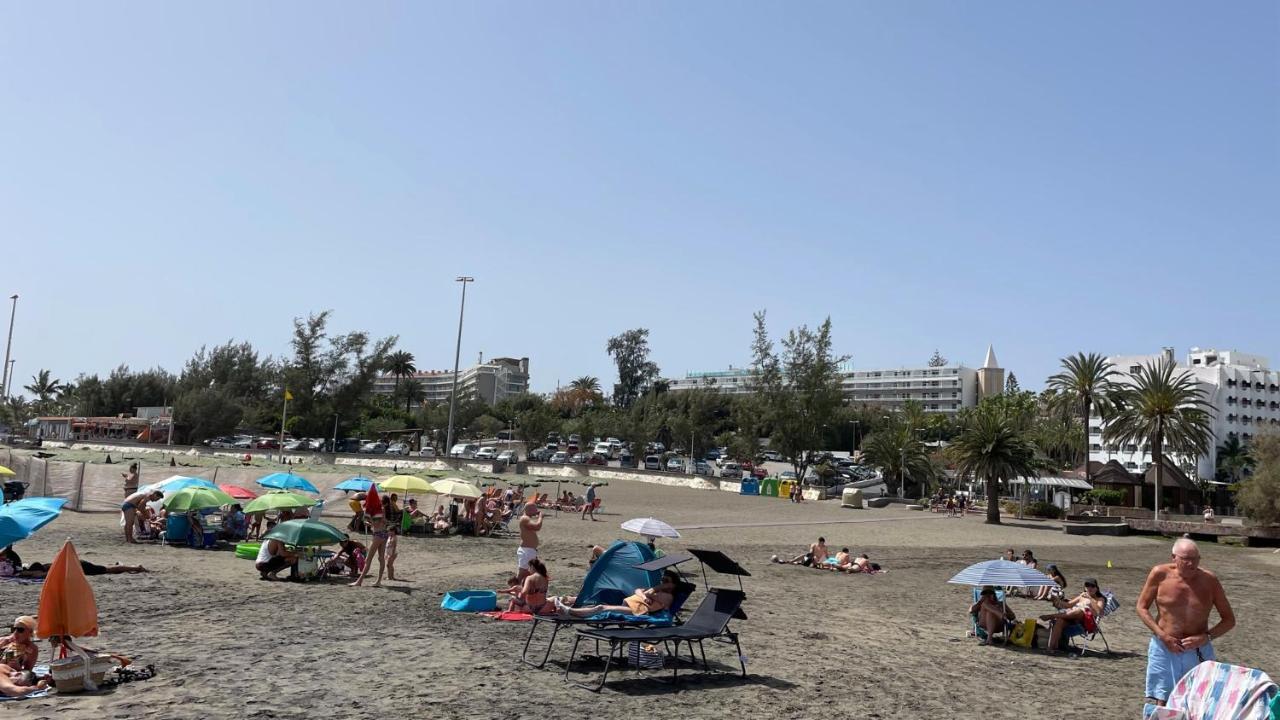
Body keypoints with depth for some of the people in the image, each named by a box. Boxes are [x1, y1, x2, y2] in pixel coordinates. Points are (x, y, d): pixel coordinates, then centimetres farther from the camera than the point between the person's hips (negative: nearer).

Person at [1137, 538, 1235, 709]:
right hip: (1164, 649, -1)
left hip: (1198, 652, 1)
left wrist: (1206, 637, -13)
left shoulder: (1209, 580, -4)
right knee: (1160, 704, -1)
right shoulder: (1160, 574, -7)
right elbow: (1142, 607, 0)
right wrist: (1163, 636, -12)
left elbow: (1229, 620, 3)